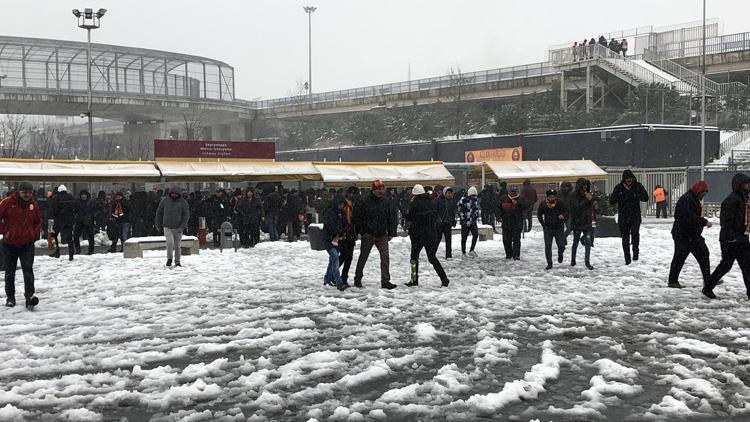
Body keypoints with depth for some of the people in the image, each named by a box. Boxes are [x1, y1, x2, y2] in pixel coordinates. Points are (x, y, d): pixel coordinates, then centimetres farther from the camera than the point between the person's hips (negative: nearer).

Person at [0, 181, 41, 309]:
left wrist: (35, 234, 4)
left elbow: (38, 221, 15)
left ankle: (29, 296, -17)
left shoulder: (34, 204, 1)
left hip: (27, 243, 1)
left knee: (28, 269, -11)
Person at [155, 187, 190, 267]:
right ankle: (169, 259, -2)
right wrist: (158, 225, 12)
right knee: (170, 242, -20)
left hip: (178, 228, 1)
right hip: (167, 227, 0)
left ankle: (177, 262, 21)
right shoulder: (165, 200, 0)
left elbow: (186, 215, -5)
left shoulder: (183, 202, -3)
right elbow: (159, 213, 10)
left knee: (177, 245, 7)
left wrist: (182, 227, -15)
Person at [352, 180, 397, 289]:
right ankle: (357, 279, 23)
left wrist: (391, 232, 5)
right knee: (363, 257, 9)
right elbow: (358, 217, -3)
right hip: (368, 235, -3)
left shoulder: (386, 202, 3)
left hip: (382, 235, 3)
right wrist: (362, 231, -3)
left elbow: (392, 218, 9)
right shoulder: (365, 202, -9)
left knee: (385, 257, -7)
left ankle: (385, 280, -4)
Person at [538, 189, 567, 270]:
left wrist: (563, 215, -20)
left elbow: (566, 211, 3)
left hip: (559, 228, 0)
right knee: (547, 247, -2)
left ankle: (560, 255, 36)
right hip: (548, 229, 0)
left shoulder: (560, 204, -8)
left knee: (561, 246, 0)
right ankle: (549, 264, 9)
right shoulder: (543, 204, -5)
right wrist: (543, 224, 0)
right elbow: (539, 215, 9)